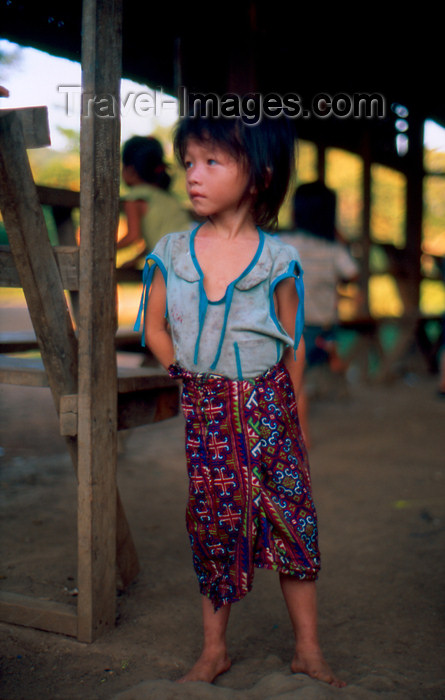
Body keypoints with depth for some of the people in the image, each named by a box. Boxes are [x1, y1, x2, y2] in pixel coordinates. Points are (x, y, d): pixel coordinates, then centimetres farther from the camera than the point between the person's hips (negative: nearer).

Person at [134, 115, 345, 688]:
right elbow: (155, 327, 10)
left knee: (294, 519, 3)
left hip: (269, 407, -1)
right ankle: (213, 649, 24)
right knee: (214, 525, 8)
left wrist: (298, 419, 6)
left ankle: (308, 650, 19)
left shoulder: (277, 259, -5)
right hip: (205, 411, 1)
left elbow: (293, 344, 3)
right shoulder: (171, 253, 0)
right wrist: (194, 379, 6)